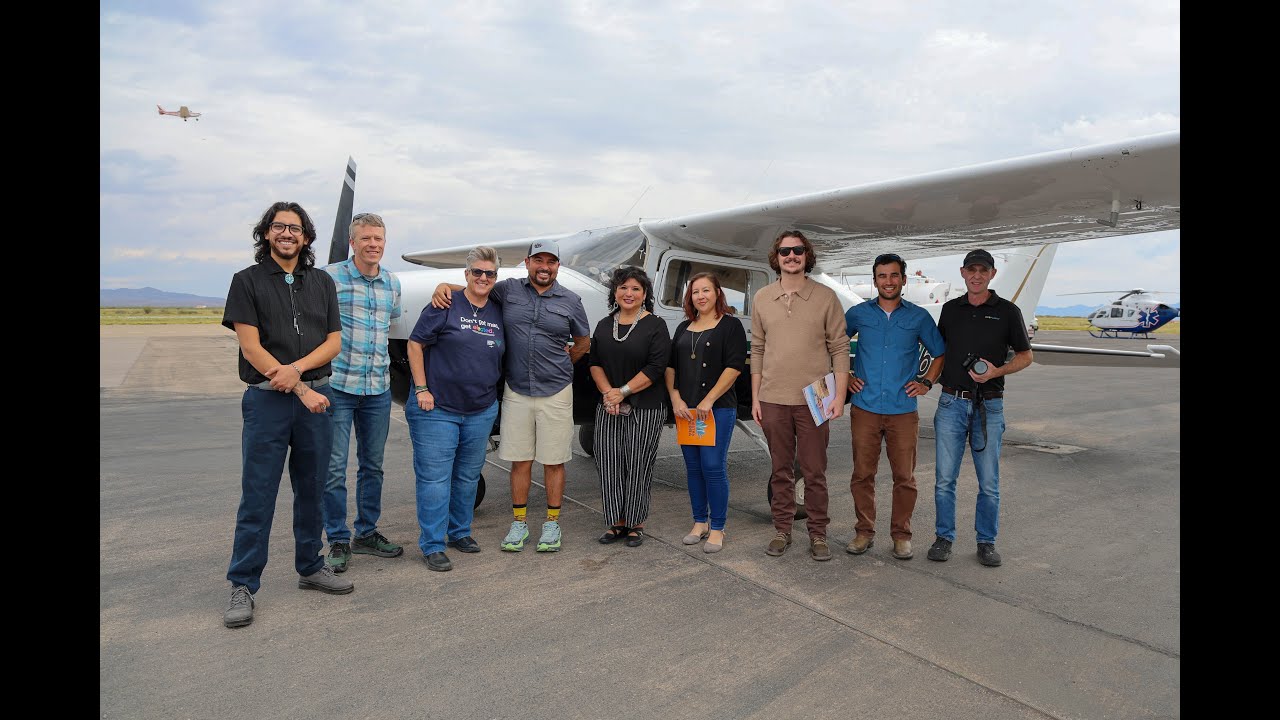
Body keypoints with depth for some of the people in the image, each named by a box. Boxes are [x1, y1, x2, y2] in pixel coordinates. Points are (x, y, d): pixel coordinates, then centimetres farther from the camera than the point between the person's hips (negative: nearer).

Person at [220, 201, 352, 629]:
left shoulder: (322, 283, 11)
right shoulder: (248, 281, 1)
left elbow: (334, 342, 6)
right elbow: (251, 346, -7)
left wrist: (296, 369, -12)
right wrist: (301, 391, -12)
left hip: (316, 395, 4)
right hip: (267, 399, -3)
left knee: (312, 490, 12)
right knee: (257, 496, -1)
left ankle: (311, 567, 26)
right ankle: (243, 586, 9)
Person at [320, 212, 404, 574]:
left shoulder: (393, 284, 10)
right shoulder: (329, 276, -7)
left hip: (378, 388, 5)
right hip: (337, 385, -5)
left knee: (372, 465, 14)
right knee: (334, 467, 0)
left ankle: (367, 533, 28)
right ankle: (338, 541, 14)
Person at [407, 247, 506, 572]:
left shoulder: (497, 313, 9)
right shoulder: (445, 306, -8)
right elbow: (415, 345, -7)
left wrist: (492, 395, 12)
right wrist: (422, 390, -12)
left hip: (481, 411, 5)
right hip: (436, 409, -5)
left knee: (468, 476, 15)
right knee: (434, 477, -2)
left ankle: (459, 532, 30)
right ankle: (432, 545, 7)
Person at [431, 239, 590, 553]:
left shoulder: (571, 300, 1)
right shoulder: (508, 290, 3)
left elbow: (583, 343, 13)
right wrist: (444, 286, -6)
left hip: (555, 393, -1)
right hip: (516, 392, 1)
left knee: (553, 461, 6)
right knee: (520, 461, 8)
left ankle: (552, 523, 21)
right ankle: (519, 523, 22)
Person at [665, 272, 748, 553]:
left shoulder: (730, 325, 0)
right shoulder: (684, 328, 17)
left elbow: (734, 366, -10)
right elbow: (670, 366, 15)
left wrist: (708, 401, -14)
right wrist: (675, 399, 0)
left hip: (719, 408, -5)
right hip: (685, 409, 6)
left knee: (714, 467, -7)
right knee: (693, 467, 9)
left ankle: (717, 529, 3)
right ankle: (700, 522, 21)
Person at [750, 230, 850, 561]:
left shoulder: (826, 297, -1)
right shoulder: (762, 298, 6)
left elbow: (840, 348, -1)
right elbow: (757, 350, 9)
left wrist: (839, 396, -7)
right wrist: (755, 397, 6)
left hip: (814, 400, -2)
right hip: (773, 400, 2)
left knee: (815, 472, 5)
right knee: (781, 470, 12)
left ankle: (817, 534, 18)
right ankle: (782, 530, 23)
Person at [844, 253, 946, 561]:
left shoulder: (919, 316, 6)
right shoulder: (858, 313, 6)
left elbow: (940, 353, 16)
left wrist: (926, 382, 4)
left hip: (903, 410, 0)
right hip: (864, 408, 0)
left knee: (904, 477, 4)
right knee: (862, 474, 4)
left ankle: (901, 535, 19)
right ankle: (864, 532, 18)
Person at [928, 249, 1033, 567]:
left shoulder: (1007, 311, 1)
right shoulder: (950, 309, 9)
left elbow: (1025, 355, 6)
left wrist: (997, 371, -12)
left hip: (988, 406, -2)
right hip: (951, 403, 2)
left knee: (989, 481, 5)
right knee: (944, 478, 3)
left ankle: (986, 541, 19)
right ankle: (944, 537, 17)